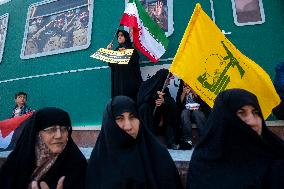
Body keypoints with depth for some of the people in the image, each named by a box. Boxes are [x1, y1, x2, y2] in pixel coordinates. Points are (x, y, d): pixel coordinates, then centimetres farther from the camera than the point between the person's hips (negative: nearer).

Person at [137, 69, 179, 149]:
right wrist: (156, 95, -30)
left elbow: (171, 100, -7)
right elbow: (141, 99, -22)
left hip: (158, 114, 4)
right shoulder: (146, 85, -8)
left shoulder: (164, 88, 7)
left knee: (173, 106, -18)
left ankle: (171, 141, -20)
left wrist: (164, 100, -29)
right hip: (146, 113, -4)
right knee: (145, 106, -35)